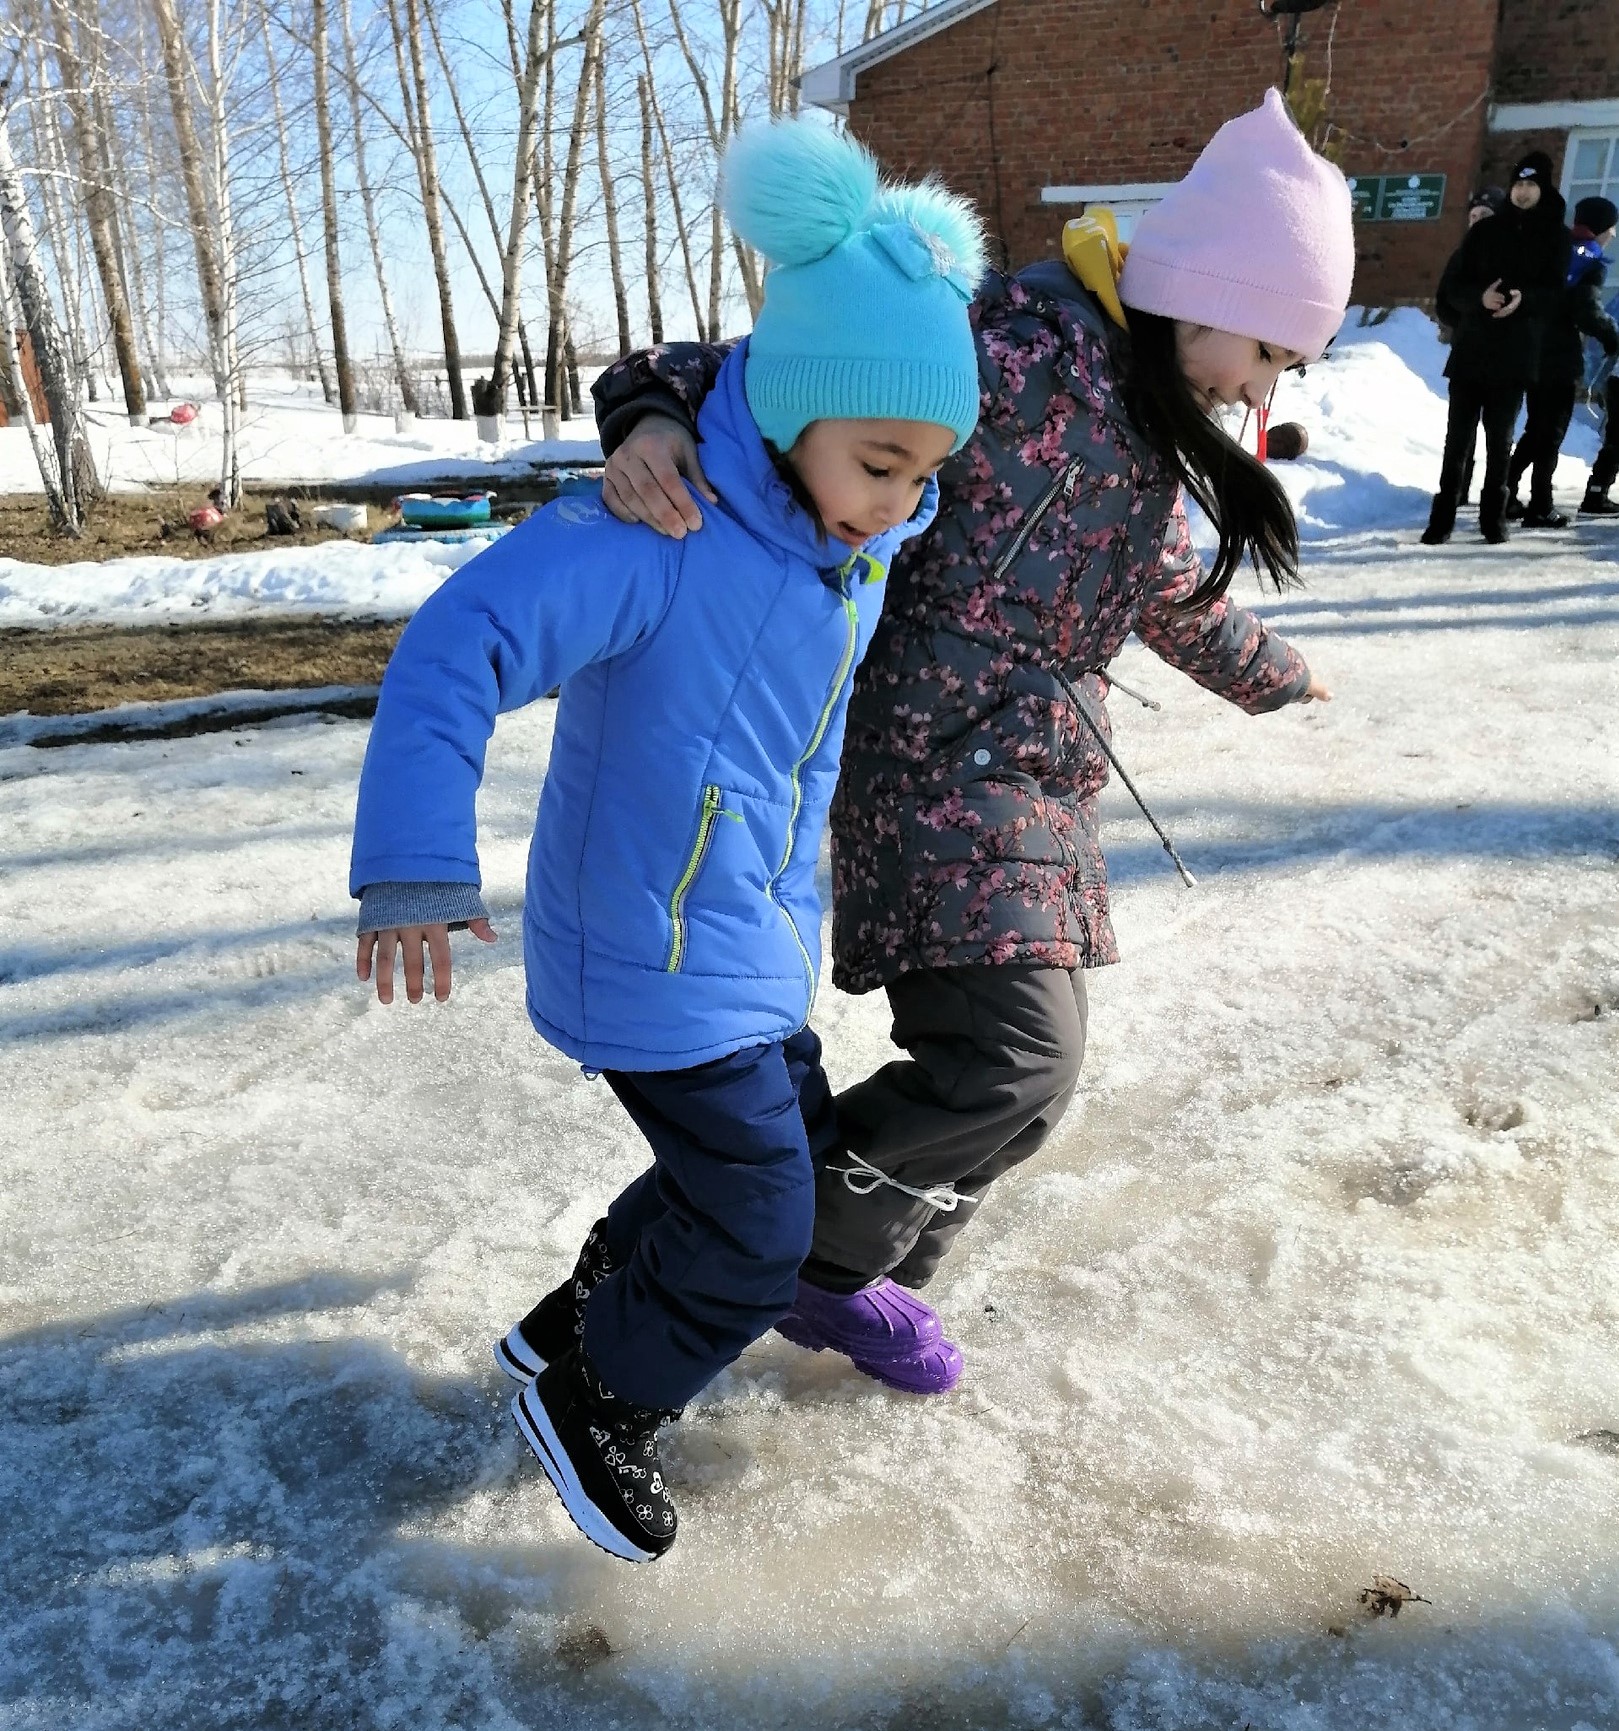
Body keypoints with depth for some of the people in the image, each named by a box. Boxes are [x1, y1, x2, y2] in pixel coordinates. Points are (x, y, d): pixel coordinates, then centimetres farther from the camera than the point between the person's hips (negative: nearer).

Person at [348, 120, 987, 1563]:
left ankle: (579, 1321, 42)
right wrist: (419, 866, -39)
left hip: (759, 943, 9)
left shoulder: (869, 539, 1)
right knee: (759, 1242, 0)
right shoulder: (661, 537, -25)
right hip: (658, 957, -9)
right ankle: (597, 1401, 28)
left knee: (792, 1150, 22)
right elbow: (460, 646, -31)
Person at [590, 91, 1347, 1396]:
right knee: (1015, 1059, -18)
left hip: (1037, 778, 10)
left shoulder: (1147, 423, 14)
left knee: (1029, 1066, 10)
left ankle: (854, 1283, 29)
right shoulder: (1028, 356, -16)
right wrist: (660, 408, -40)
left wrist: (1268, 670, 46)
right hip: (942, 763, -10)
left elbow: (1169, 590, 31)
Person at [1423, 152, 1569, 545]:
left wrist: (1524, 298, -19)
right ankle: (1442, 516, 2)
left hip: (1515, 355, -1)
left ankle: (1494, 516, 9)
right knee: (1458, 437, -2)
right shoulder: (1484, 231, 9)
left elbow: (1559, 292, 2)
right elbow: (1451, 286, 3)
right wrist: (1479, 296, -18)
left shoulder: (1556, 237, 7)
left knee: (1499, 439, 4)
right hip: (1470, 351, 1)